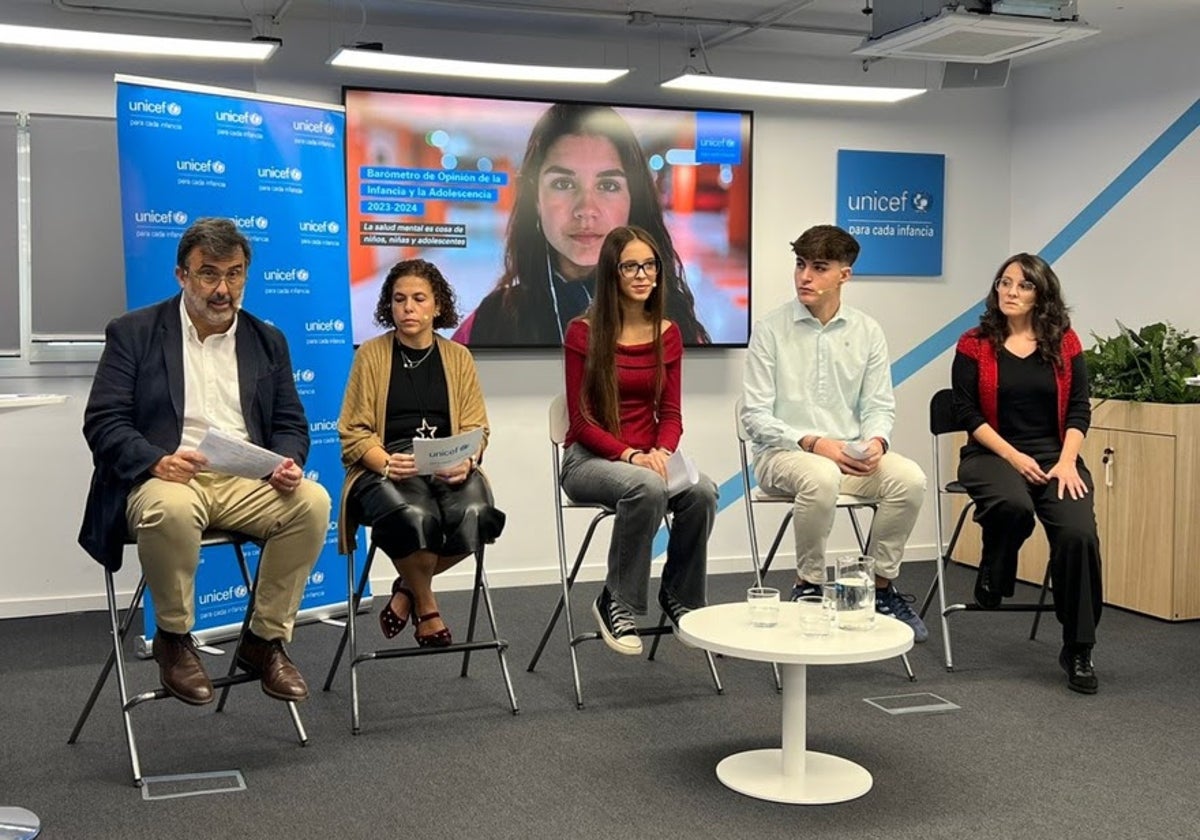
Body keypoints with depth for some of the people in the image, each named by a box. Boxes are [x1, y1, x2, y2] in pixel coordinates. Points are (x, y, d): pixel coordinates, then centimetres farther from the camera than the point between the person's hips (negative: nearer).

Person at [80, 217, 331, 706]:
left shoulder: (267, 340, 16)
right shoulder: (134, 333, 6)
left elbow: (290, 423, 15)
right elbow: (102, 421, -2)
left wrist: (288, 462, -10)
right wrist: (156, 461, -22)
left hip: (246, 481, 4)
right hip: (165, 478, -3)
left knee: (312, 500, -26)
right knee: (170, 510, -39)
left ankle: (265, 640, -8)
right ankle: (174, 638, -10)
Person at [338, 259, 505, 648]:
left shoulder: (458, 357, 15)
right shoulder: (371, 354, 8)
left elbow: (475, 428, 8)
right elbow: (354, 432, 2)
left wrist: (466, 461, -15)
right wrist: (387, 463, -18)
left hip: (449, 467, 2)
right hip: (383, 469, -2)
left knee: (474, 515, -31)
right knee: (416, 517, -35)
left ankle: (408, 589, -1)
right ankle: (426, 605, -3)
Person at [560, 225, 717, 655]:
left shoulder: (668, 334, 7)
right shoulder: (584, 333, -6)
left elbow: (670, 413, 7)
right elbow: (581, 420, -7)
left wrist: (661, 452, -14)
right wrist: (630, 455, -21)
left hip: (648, 457, 4)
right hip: (589, 459, -4)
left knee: (702, 491, -28)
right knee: (647, 488, -37)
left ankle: (679, 596, -5)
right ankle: (615, 602, -17)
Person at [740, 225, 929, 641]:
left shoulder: (867, 332, 7)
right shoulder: (770, 330, -3)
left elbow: (879, 405, 8)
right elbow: (755, 415, -6)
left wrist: (875, 441, -15)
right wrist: (813, 443, -20)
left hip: (851, 456, 3)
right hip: (783, 454, -3)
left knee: (909, 478, -25)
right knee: (821, 477, -37)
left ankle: (881, 587, -4)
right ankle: (808, 587, -14)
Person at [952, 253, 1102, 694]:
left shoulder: (1065, 343, 8)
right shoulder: (974, 345, 3)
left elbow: (1079, 408, 4)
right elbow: (968, 413, -3)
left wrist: (1067, 461, -11)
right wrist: (1013, 457, -13)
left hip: (1055, 454, 2)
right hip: (992, 454, -2)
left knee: (1079, 532, -25)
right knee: (1014, 505, -37)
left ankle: (1078, 651, -11)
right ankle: (992, 580, -1)